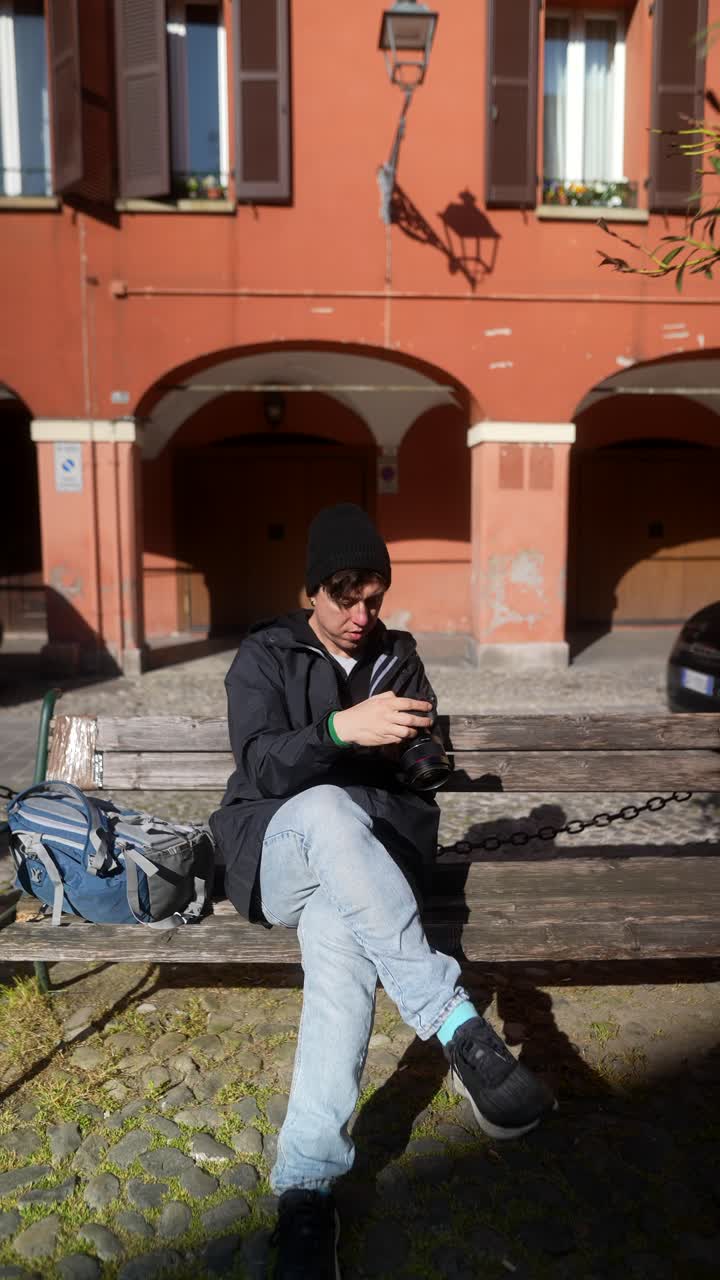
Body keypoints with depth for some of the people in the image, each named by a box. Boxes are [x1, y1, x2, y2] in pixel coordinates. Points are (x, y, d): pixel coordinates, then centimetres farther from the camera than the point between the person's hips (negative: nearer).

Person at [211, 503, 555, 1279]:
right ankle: (457, 1027, -40)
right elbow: (257, 764, -15)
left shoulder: (398, 661, 13)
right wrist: (341, 729, -33)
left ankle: (306, 1185, -32)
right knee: (328, 810, -39)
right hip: (273, 851, -2)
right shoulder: (264, 657, 2)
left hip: (352, 859, 2)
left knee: (341, 940, -35)